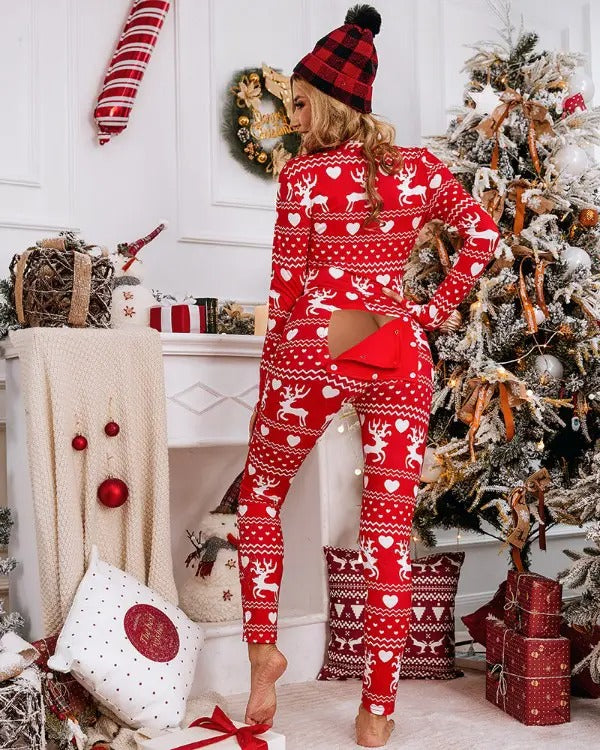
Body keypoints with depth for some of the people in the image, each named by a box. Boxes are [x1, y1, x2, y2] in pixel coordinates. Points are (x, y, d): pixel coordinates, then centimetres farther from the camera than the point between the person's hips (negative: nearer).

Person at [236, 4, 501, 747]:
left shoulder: (303, 175, -3)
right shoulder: (420, 168, 8)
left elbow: (285, 289, -3)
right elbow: (483, 232, 8)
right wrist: (433, 311, 7)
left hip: (311, 348, -3)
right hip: (399, 355, 3)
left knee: (261, 492, 20)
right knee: (389, 529, 5)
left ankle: (263, 645, 16)